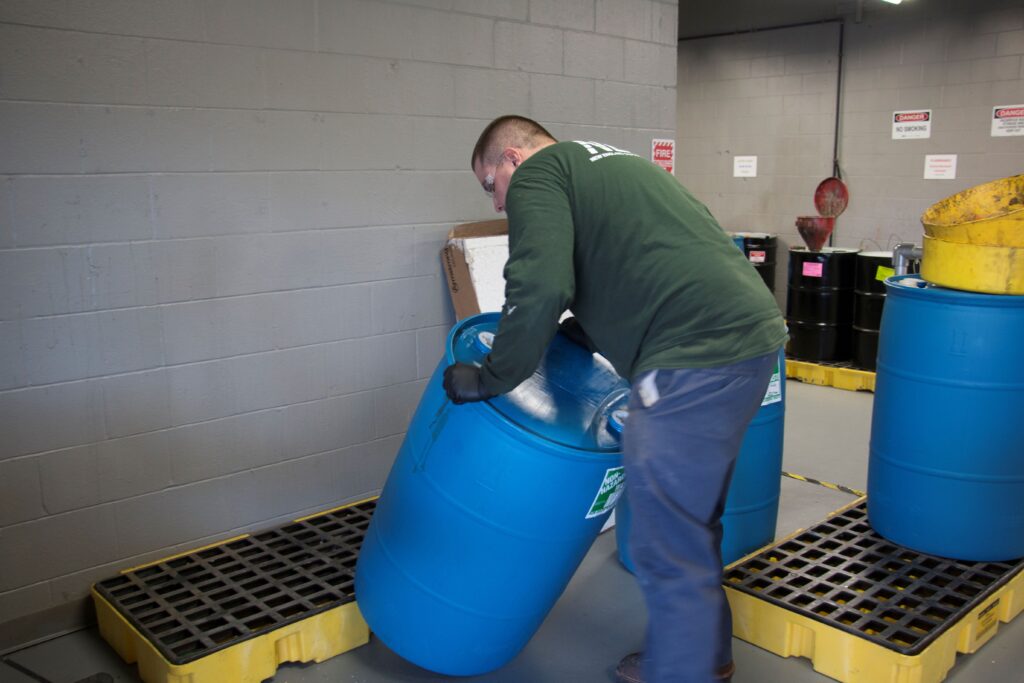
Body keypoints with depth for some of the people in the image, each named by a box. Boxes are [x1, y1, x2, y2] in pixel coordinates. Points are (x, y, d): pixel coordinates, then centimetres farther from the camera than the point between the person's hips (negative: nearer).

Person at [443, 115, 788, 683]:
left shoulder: (536, 176, -1)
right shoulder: (604, 162, 27)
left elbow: (539, 288, -16)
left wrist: (491, 378, -4)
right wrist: (574, 332, 30)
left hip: (697, 358, -10)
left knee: (668, 546, 2)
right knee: (693, 521, 24)